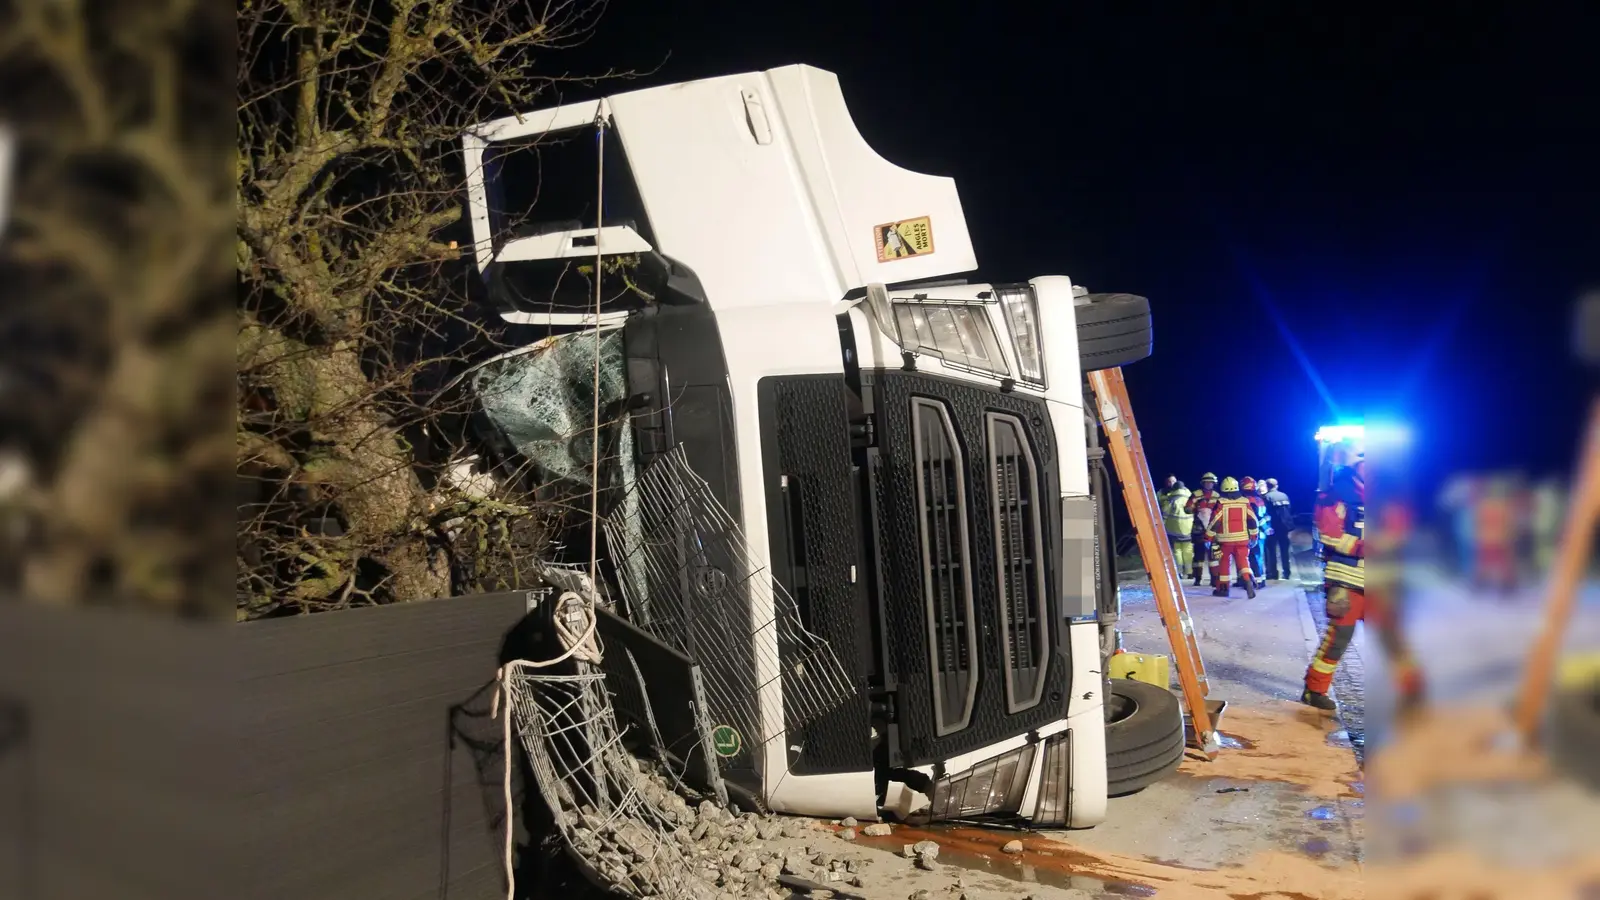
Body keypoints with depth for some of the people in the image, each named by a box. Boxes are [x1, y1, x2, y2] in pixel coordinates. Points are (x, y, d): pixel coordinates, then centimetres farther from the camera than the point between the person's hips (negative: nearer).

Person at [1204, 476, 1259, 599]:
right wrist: (1253, 536, 16)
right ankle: (1248, 581, -21)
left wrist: (1209, 537, 0)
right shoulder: (1245, 502, 4)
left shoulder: (1221, 503, -6)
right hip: (1242, 539, 2)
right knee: (1243, 561, 4)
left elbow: (1214, 522, -7)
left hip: (1225, 539, -2)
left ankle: (1222, 588, 16)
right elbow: (1253, 521, 6)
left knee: (1223, 563, 11)